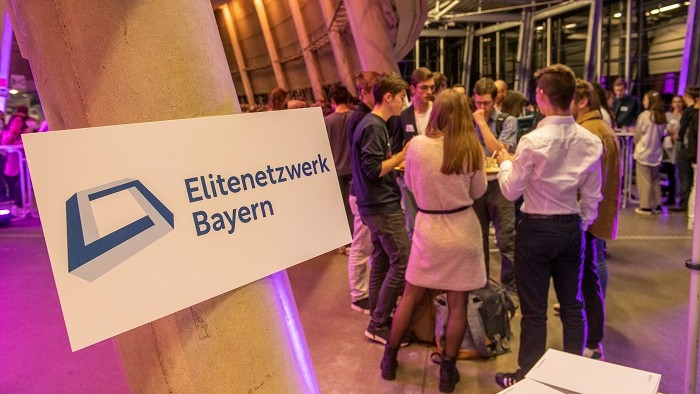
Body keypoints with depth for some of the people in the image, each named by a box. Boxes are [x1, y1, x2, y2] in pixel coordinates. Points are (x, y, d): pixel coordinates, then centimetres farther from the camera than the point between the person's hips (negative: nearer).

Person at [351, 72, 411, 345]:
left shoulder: (372, 123, 14)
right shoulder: (374, 127, -17)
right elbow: (374, 169, -22)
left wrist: (399, 157, 8)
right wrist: (402, 155, -13)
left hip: (377, 205, 10)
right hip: (383, 206, -10)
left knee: (381, 261, 14)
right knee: (402, 262, -7)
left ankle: (378, 318, 24)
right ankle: (379, 325, 2)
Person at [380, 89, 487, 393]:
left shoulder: (417, 145, -10)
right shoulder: (472, 149, -9)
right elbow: (478, 192, 4)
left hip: (428, 228, 1)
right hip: (463, 230, 0)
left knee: (410, 296, 15)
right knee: (457, 303, 11)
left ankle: (389, 359, 27)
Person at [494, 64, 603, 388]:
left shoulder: (533, 142, -19)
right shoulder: (590, 142, -2)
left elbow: (511, 191, -9)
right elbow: (592, 197, 4)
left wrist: (505, 163, 8)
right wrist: (581, 226, 18)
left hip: (537, 229, -5)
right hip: (572, 228, 5)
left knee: (534, 310, 7)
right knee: (572, 306, 18)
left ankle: (529, 376, 22)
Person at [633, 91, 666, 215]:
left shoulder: (644, 115, -13)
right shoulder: (662, 117, 2)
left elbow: (637, 135, -5)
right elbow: (661, 134, 9)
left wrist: (637, 144, 14)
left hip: (643, 151, -6)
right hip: (657, 152, 6)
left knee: (644, 180, 1)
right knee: (655, 180, 15)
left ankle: (645, 206, 5)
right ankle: (656, 204, 21)